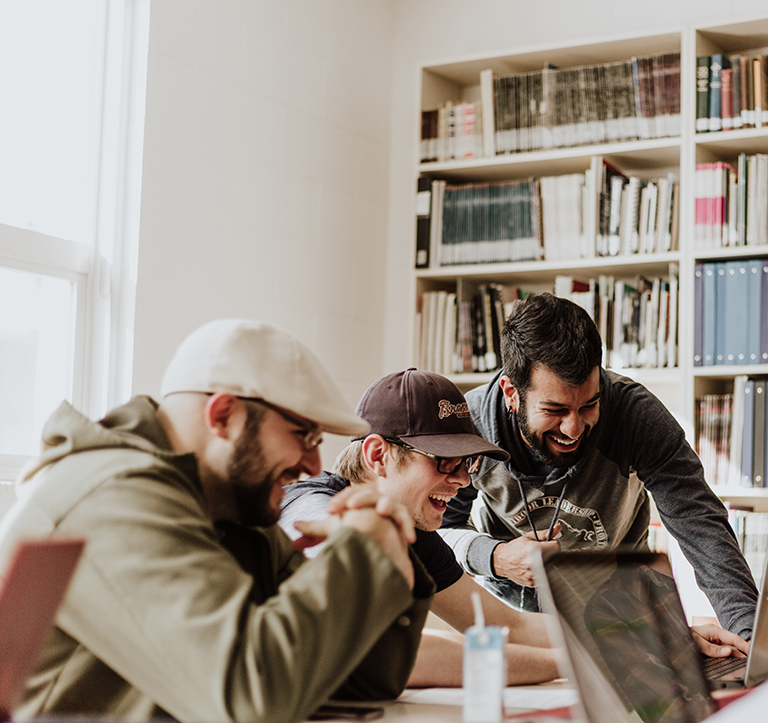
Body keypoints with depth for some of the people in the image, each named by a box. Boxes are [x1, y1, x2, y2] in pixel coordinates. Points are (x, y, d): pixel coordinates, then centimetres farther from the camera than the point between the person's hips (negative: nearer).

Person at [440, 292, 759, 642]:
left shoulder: (637, 413, -27)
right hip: (510, 597, 0)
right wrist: (494, 557, -32)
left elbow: (700, 523, -29)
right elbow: (438, 526, -10)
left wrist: (751, 633, -43)